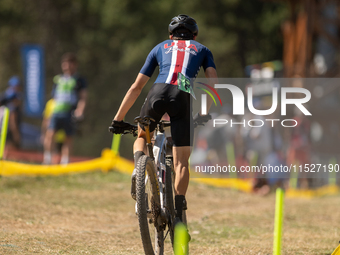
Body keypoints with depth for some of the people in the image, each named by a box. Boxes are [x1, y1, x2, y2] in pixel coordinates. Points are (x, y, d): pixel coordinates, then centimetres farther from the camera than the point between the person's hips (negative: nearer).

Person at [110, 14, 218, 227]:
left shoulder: (160, 48, 31)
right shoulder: (202, 50, 30)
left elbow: (136, 87, 29)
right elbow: (214, 83, 12)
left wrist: (118, 119, 32)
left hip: (159, 92, 1)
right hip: (185, 97, -1)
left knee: (142, 136, 28)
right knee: (181, 162, 5)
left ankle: (139, 166, -4)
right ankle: (178, 213, -9)